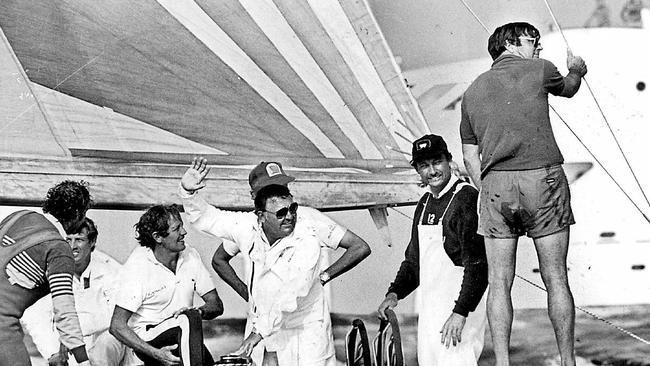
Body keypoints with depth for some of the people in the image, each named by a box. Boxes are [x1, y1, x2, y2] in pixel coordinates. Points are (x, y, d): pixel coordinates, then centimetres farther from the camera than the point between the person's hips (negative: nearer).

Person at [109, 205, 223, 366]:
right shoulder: (136, 266, -15)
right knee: (189, 320, -32)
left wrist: (199, 311, -21)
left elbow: (216, 305, 4)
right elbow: (117, 326, -16)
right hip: (147, 338, -6)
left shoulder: (190, 256, 1)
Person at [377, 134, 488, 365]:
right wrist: (395, 293, 9)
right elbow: (413, 258, 24)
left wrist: (460, 312, -24)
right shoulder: (424, 204, 15)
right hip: (429, 308, 8)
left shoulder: (467, 199, -12)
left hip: (462, 302, -8)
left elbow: (479, 265, -18)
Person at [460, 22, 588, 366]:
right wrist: (576, 70, 51)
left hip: (495, 183, 3)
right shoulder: (539, 70, 7)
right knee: (555, 278, 3)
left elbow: (470, 157, 16)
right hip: (542, 177, -3)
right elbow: (568, 89, 30)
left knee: (499, 282, 2)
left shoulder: (473, 90, 18)